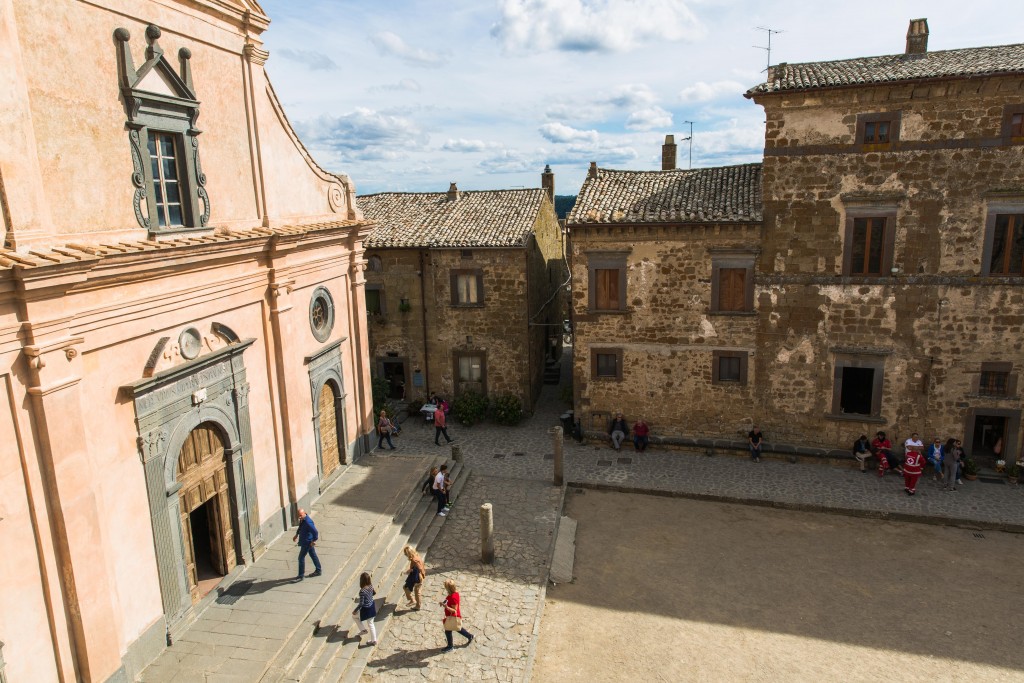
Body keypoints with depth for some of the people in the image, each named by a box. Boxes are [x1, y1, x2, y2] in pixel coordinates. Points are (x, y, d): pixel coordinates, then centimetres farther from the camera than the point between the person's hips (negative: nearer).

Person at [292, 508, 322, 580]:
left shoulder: (308, 522, -31)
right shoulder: (302, 520, -1)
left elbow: (315, 532, -31)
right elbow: (300, 528, 21)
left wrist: (314, 541, -22)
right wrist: (296, 535, 20)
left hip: (307, 542, -9)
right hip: (305, 541, 9)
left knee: (301, 558, 0)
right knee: (313, 555, 19)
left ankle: (301, 576, 11)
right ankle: (318, 571, 32)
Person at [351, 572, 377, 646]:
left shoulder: (362, 591, -31)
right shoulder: (371, 586, -9)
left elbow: (361, 603, -27)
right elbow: (374, 593, 12)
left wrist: (355, 610, -13)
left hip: (365, 609, -7)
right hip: (372, 607, 7)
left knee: (354, 616, 24)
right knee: (370, 624, 22)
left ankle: (363, 630, 28)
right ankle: (374, 640, 30)